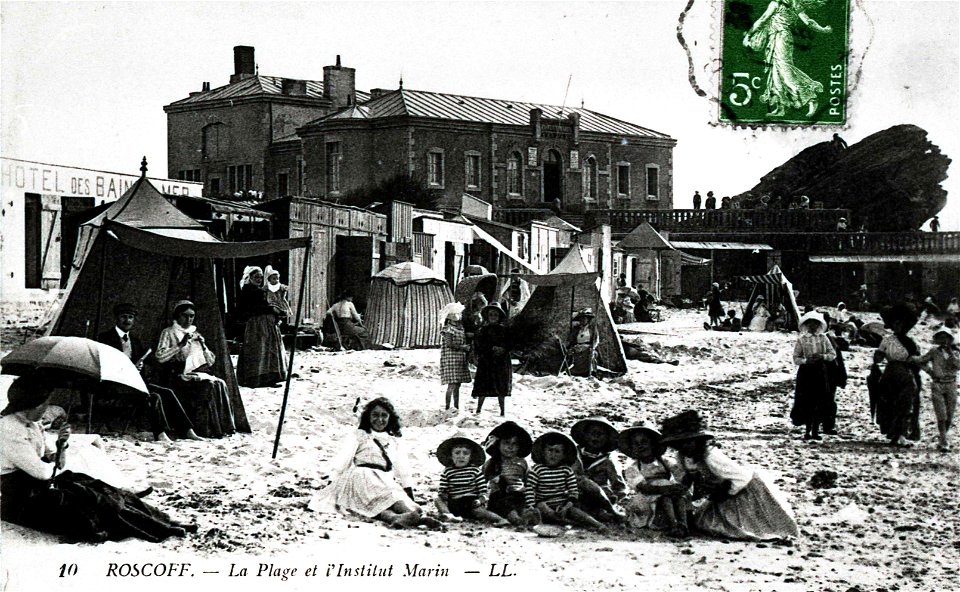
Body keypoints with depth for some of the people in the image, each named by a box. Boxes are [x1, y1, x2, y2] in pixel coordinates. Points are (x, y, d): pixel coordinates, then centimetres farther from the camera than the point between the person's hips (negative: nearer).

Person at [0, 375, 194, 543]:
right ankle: (160, 530, -13)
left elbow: (59, 463, 11)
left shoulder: (32, 425, 11)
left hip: (40, 487, 9)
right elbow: (41, 471, -23)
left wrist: (61, 444, -9)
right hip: (21, 501, -9)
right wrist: (54, 465, -1)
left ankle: (164, 523, -10)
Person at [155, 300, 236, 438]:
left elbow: (211, 361, 21)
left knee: (220, 384, -26)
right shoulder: (168, 333, 9)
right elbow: (160, 356, -7)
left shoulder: (196, 335, 24)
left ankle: (223, 426, -29)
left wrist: (204, 346, 3)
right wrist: (180, 345, -12)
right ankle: (206, 429, -32)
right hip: (177, 377, -5)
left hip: (196, 374, 5)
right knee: (208, 386, -32)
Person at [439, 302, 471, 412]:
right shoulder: (448, 328, -11)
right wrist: (462, 347, -15)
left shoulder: (460, 327, 14)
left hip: (460, 360, 8)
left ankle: (456, 407, 18)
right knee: (452, 384, -11)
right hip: (450, 359, -8)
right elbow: (449, 343, -20)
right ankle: (447, 407, -8)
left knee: (457, 384, 12)